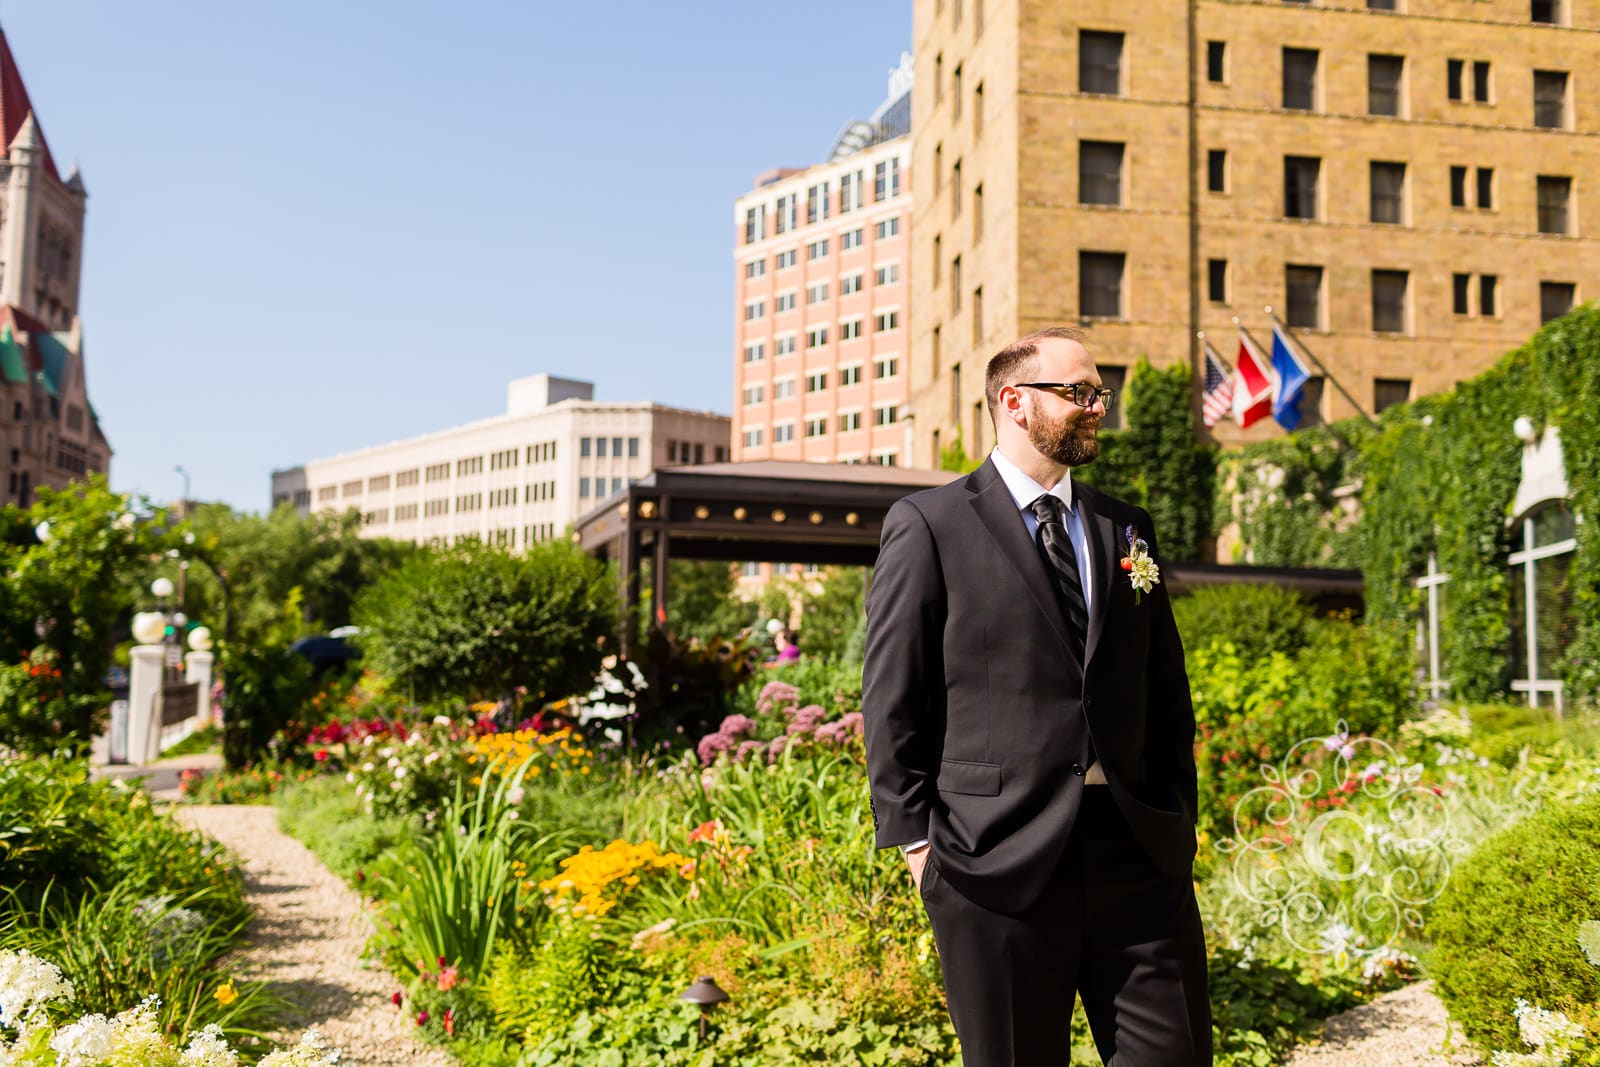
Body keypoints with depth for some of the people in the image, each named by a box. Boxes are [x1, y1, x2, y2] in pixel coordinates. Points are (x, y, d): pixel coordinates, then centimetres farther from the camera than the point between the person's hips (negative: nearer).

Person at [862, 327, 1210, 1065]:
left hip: (1137, 849, 5)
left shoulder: (1128, 530, 15)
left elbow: (1166, 691, 17)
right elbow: (893, 699, -3)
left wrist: (1179, 822, 11)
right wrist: (915, 838, -6)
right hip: (999, 861, -4)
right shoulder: (928, 525, -1)